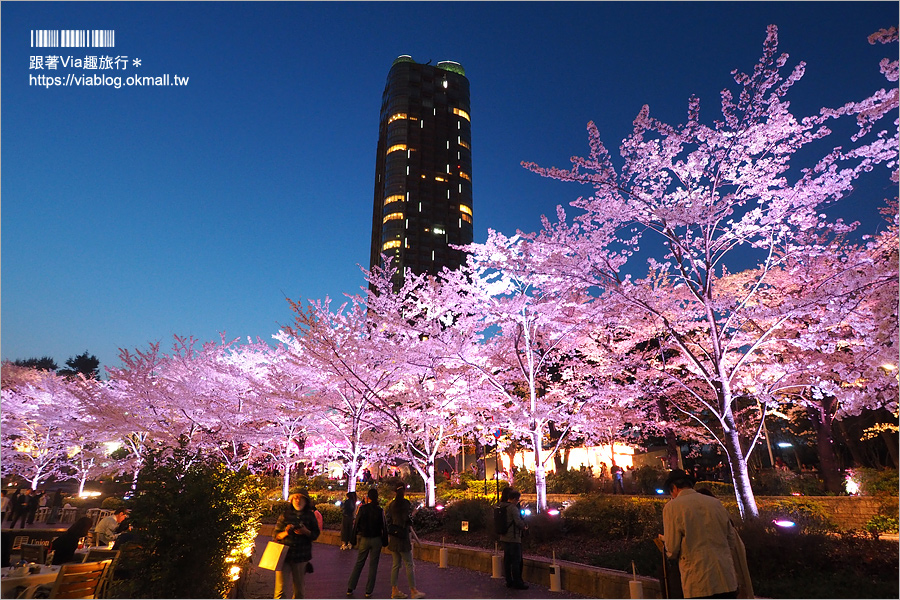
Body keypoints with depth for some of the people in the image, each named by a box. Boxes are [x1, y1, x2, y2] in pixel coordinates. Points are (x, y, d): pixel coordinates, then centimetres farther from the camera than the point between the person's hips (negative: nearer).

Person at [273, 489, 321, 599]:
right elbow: (276, 535, 3)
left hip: (301, 557, 1)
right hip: (284, 555, -1)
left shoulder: (310, 515, 2)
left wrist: (305, 532, -13)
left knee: (299, 589, 12)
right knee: (280, 590, -2)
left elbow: (316, 534, 5)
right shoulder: (285, 514, 0)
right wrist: (285, 533, -17)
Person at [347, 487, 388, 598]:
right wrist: (384, 541, 6)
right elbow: (384, 527, -4)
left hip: (364, 539, 0)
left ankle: (350, 588, 18)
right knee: (373, 565, 9)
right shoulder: (380, 510, -7)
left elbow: (356, 524, -5)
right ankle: (369, 591, 13)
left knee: (359, 564, 14)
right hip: (376, 540, 0)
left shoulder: (362, 508, -9)